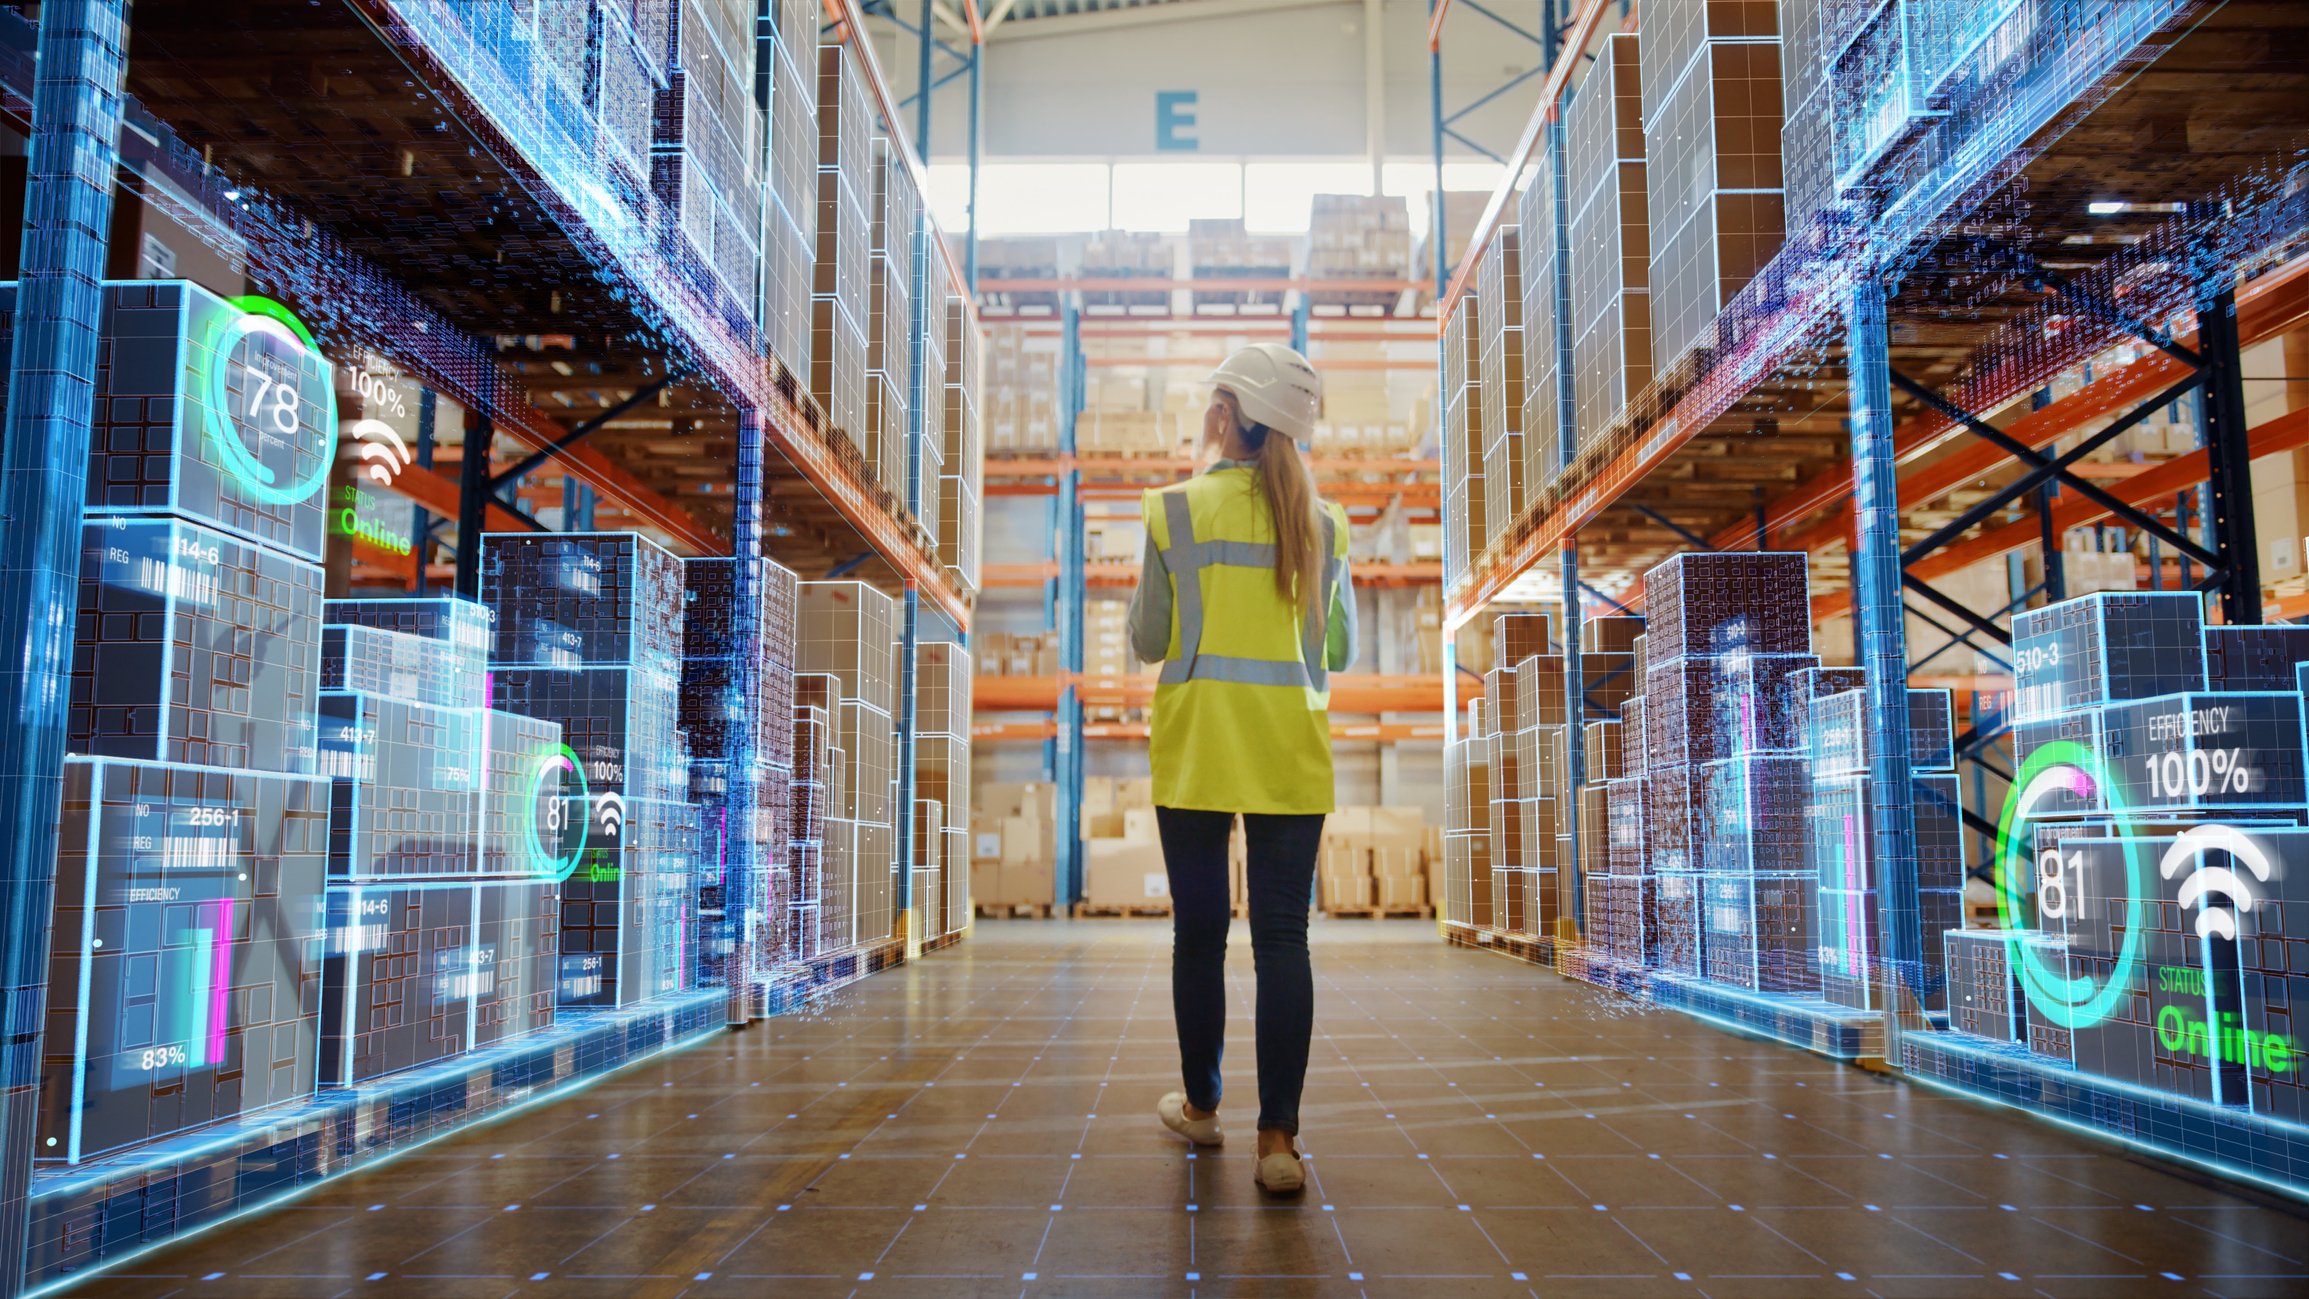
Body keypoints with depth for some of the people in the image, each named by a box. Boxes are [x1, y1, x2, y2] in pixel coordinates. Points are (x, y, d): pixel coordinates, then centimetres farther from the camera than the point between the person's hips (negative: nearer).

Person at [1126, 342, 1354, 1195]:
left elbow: (1147, 642, 0)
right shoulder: (1323, 522, 5)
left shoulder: (1177, 509, -3)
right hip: (1291, 754, 2)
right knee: (1282, 939, 1)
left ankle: (1200, 1106, 25)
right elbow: (1341, 651, 11)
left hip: (1195, 751, -1)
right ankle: (1278, 1138, -1)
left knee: (1200, 933, 10)